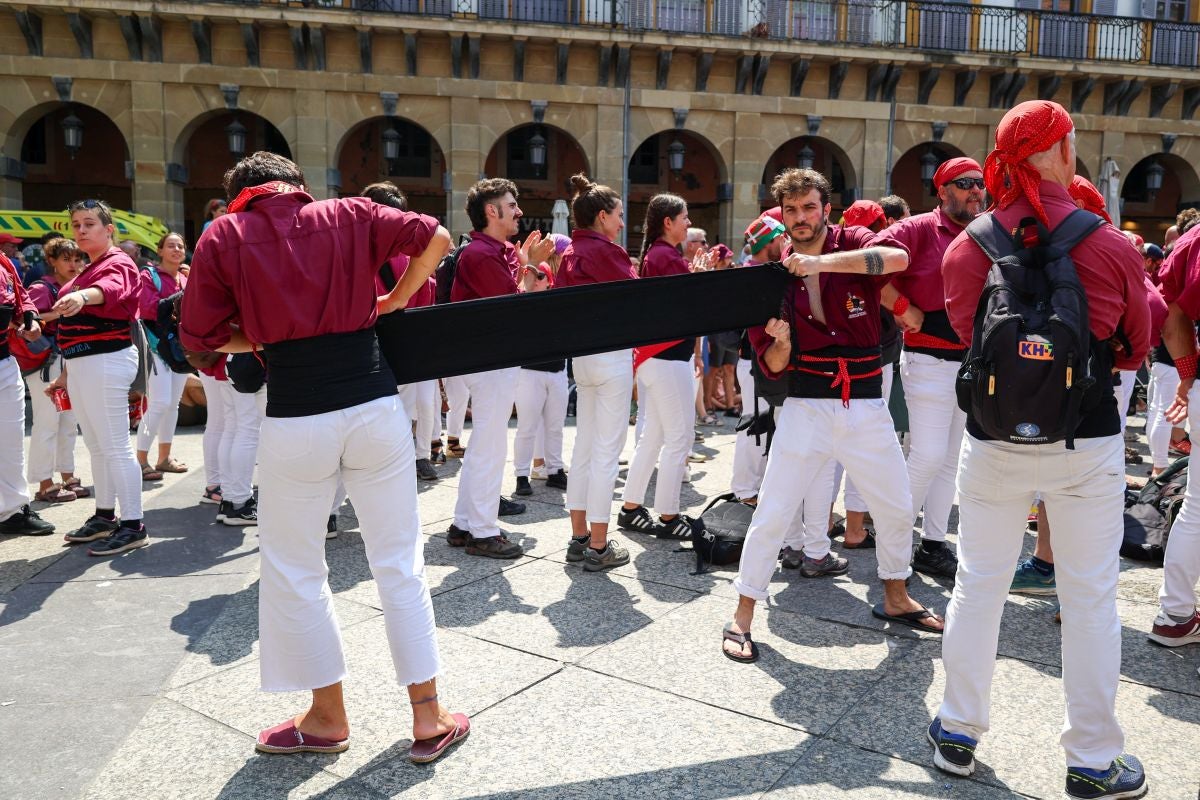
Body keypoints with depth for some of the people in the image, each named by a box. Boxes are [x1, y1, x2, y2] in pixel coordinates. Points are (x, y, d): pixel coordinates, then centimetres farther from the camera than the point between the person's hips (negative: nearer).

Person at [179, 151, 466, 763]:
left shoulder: (223, 236, 5)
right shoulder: (350, 215, 8)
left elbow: (203, 336, 4)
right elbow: (437, 239, 4)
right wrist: (395, 300, 14)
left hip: (294, 418, -1)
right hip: (374, 405, 2)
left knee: (293, 570, 17)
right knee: (400, 560, 11)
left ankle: (328, 717, 30)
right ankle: (428, 716, 20)